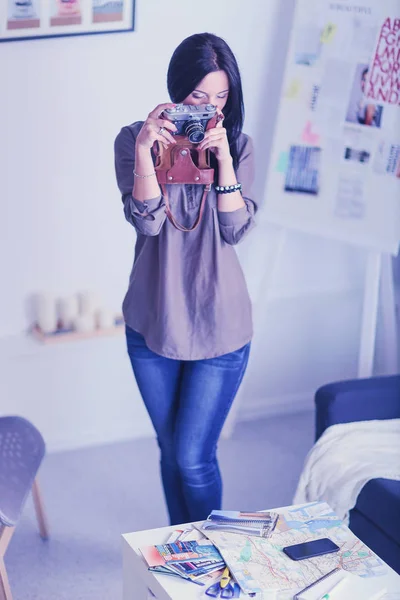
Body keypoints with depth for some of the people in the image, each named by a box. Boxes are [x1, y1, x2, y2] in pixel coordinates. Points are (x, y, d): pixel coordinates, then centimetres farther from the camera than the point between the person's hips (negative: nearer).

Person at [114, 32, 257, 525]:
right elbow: (147, 221, -17)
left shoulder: (238, 146, -3)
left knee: (194, 458, -1)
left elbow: (236, 229, -12)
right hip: (153, 323, 1)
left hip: (220, 327, -1)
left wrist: (223, 158, -22)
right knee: (171, 450, 16)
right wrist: (144, 150, -28)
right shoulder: (134, 140, -6)